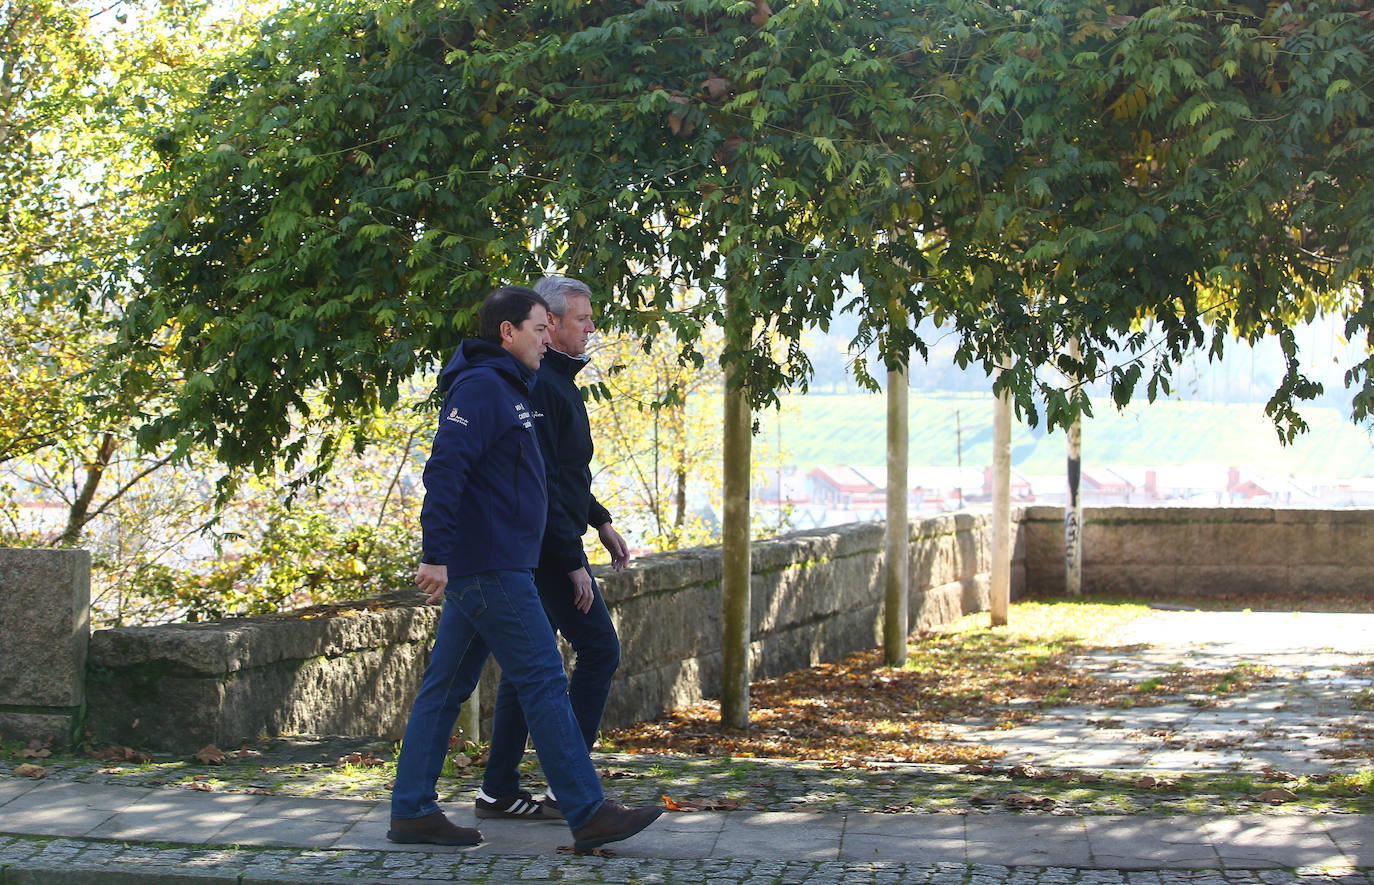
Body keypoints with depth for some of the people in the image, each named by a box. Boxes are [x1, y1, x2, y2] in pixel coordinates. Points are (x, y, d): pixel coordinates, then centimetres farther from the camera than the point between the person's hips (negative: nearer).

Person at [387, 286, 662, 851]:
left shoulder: (506, 390, 20)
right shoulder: (482, 387, -12)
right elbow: (443, 469, -21)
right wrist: (436, 554, -26)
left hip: (479, 571, 10)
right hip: (490, 570, -10)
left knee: (446, 687, 10)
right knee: (544, 683, -8)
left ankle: (411, 809, 13)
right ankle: (589, 815, -6)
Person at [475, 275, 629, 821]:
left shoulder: (556, 382, 18)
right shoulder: (540, 386, -16)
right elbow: (541, 484, -21)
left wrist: (599, 520, 22)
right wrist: (572, 561, -21)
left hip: (529, 550, 10)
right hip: (548, 546, -10)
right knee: (598, 648, -6)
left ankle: (500, 791, 13)